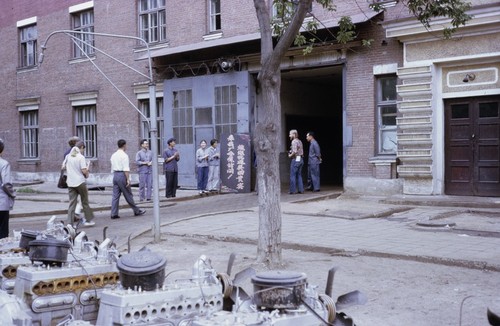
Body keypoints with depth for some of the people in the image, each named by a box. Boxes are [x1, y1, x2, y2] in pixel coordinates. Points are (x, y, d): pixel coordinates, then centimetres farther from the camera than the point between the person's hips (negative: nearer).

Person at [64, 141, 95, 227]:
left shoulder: (68, 156, 5)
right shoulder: (81, 157, -12)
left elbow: (63, 167, 11)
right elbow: (84, 171, -18)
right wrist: (87, 175, 1)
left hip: (70, 183, 5)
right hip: (80, 182, -5)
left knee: (72, 203, 6)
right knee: (85, 202, 11)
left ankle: (70, 223, 1)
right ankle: (88, 220, 19)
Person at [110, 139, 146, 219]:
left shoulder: (113, 155, 13)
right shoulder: (124, 155, -11)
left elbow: (112, 168, 16)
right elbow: (126, 169, -17)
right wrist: (128, 179, -18)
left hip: (115, 175, 7)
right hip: (122, 175, -7)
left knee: (115, 195, 6)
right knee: (128, 195, 1)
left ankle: (114, 214, 4)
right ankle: (136, 211, 13)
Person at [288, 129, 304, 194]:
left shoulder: (294, 141, -13)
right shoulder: (300, 141, 14)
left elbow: (294, 151, -24)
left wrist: (290, 155, -7)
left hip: (295, 159, -8)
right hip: (301, 159, 9)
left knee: (293, 175, -3)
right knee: (299, 175, 12)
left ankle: (292, 190, -2)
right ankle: (301, 190, 10)